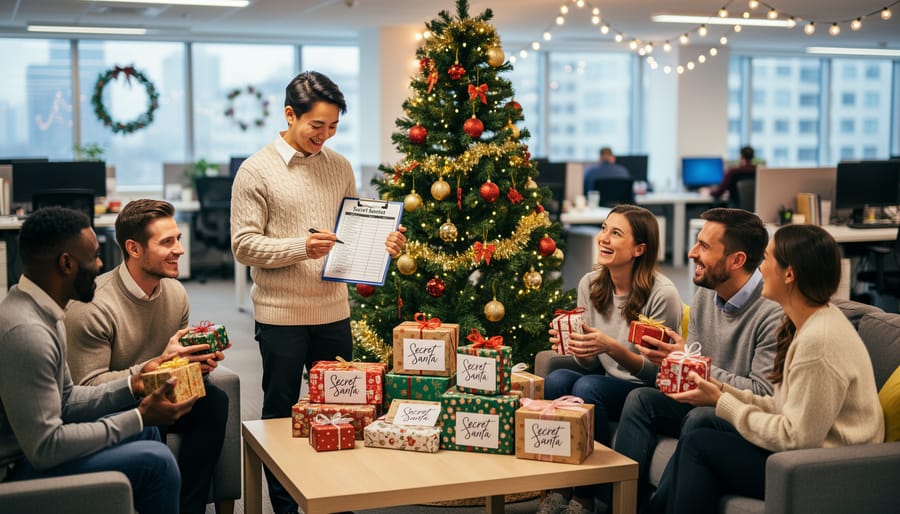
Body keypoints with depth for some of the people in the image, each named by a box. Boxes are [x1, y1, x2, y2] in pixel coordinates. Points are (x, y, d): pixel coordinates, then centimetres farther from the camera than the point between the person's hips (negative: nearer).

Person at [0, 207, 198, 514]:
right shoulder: (25, 331, -28)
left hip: (31, 445, 11)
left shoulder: (40, 310, 5)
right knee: (154, 460, -17)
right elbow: (45, 448, -27)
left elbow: (65, 399, 13)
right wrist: (140, 417, -21)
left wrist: (133, 386, 1)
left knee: (146, 431, 17)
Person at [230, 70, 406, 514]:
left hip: (333, 311, 5)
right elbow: (244, 245, -10)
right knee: (281, 414, 8)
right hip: (281, 315, -4)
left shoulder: (339, 167, 8)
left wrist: (382, 243, -5)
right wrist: (301, 248, -23)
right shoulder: (257, 171, -7)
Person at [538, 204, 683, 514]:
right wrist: (577, 347, -16)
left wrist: (613, 348, -28)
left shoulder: (662, 294, -16)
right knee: (556, 379, -25)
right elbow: (591, 366, 8)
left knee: (587, 387, -31)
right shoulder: (589, 285, 2)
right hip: (605, 385, 5)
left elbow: (659, 372, -12)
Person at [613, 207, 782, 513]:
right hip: (706, 405, 8)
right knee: (641, 399, -10)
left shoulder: (773, 310, -21)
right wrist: (668, 355, -13)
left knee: (699, 419, -33)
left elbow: (764, 394, -24)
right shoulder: (705, 295, 4)